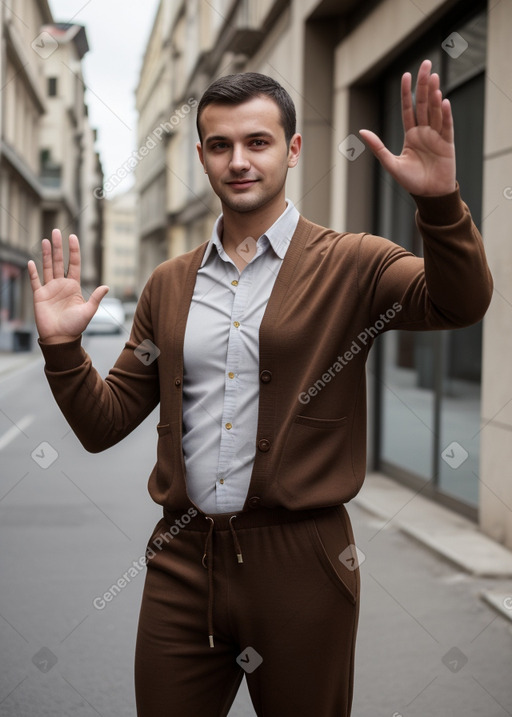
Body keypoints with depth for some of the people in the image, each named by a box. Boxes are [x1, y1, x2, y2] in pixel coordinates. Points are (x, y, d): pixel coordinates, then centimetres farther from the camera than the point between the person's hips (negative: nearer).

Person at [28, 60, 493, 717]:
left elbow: (460, 303, -21)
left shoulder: (349, 265, -2)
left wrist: (439, 200, -35)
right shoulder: (169, 284, 9)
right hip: (181, 562, 3)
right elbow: (105, 424, 10)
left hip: (299, 562, -3)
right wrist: (62, 345, -6)